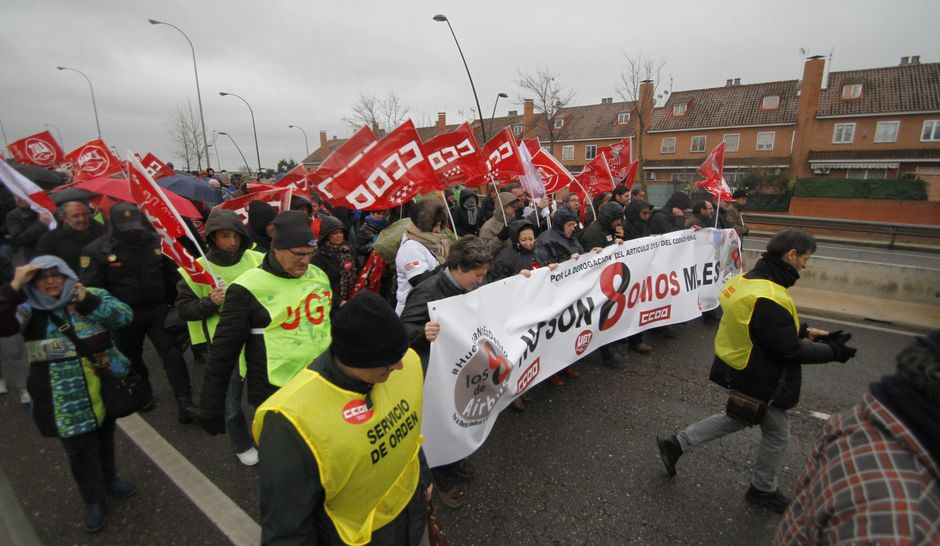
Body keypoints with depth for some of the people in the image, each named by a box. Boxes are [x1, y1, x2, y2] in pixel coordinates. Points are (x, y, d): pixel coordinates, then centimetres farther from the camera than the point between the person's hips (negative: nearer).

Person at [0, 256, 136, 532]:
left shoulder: (92, 295, -1)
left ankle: (109, 480, 45)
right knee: (80, 449, 8)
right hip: (65, 397, -2)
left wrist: (88, 302, -21)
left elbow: (125, 315, -11)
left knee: (105, 437, 21)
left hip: (104, 382, 2)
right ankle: (94, 501, 29)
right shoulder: (29, 309, -4)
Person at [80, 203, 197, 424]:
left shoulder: (155, 241, -3)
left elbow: (172, 275, 8)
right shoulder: (96, 250, -9)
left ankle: (185, 403, -5)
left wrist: (176, 303, 8)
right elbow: (91, 288, -8)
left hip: (158, 309, 0)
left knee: (172, 353, -7)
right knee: (132, 358, 17)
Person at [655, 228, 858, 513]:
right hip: (759, 382, -9)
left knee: (737, 419, 28)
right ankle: (763, 490, 40)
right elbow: (789, 349, -24)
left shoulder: (749, 279, -1)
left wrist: (805, 331, 8)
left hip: (740, 372, 9)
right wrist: (833, 352, -9)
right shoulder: (769, 299, -33)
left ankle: (676, 444, 30)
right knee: (778, 435, 16)